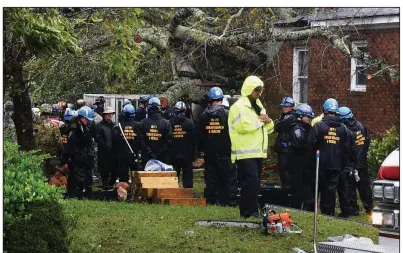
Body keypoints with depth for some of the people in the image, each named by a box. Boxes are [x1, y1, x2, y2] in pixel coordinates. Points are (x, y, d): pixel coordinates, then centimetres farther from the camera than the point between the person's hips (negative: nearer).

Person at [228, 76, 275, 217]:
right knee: (251, 180, -17)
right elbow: (243, 126, -23)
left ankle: (252, 209, 13)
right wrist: (259, 120, -12)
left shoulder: (258, 107, 21)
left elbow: (269, 129, 21)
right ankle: (249, 211, -17)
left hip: (258, 152, 9)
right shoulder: (239, 106, -7)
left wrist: (268, 121, -1)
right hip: (245, 152, -9)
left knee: (255, 182, 9)